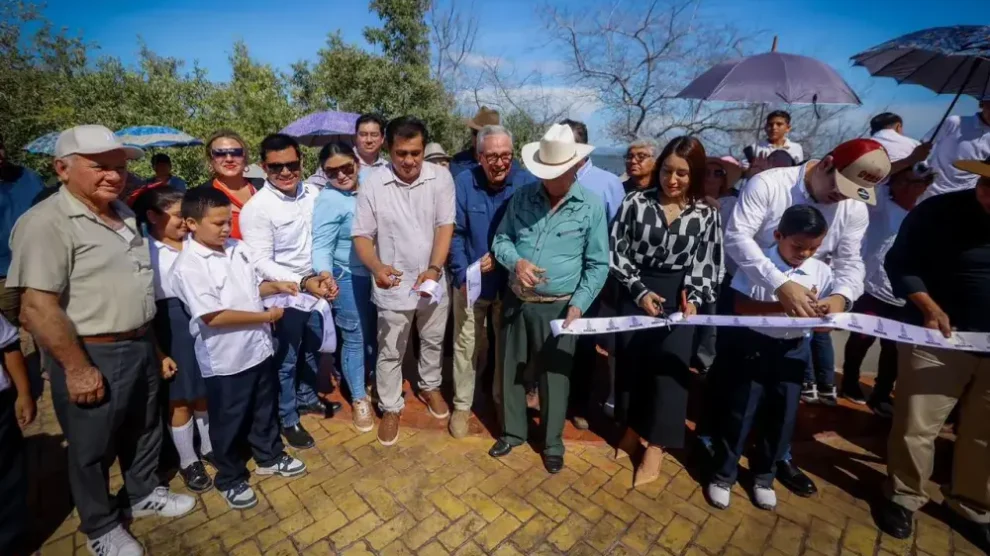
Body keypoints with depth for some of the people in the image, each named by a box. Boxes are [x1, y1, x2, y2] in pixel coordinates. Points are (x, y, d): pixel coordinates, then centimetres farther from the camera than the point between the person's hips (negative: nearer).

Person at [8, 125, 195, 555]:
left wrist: (154, 346, 16)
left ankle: (143, 494, 45)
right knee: (92, 449, 13)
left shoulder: (123, 215, 7)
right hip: (91, 356, -7)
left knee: (144, 429, 23)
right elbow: (37, 306, -22)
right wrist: (77, 368, -21)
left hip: (140, 346, 7)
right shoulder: (46, 222, -18)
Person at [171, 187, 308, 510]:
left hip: (259, 347, 6)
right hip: (225, 359, -6)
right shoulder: (188, 266, -19)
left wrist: (276, 286, -6)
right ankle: (230, 479, 35)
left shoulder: (239, 249, 0)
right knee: (228, 422, 14)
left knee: (265, 409, 23)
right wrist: (265, 317, -19)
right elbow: (214, 316, -24)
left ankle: (269, 457, 44)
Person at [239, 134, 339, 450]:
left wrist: (323, 276, -1)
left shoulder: (313, 193, -3)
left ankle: (307, 398, 47)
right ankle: (288, 419, 33)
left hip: (315, 288, 5)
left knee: (312, 350, 23)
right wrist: (302, 282, -32)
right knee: (286, 360, 12)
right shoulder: (256, 208, -19)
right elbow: (261, 262, -21)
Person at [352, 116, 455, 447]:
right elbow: (362, 235, -10)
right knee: (390, 352, 12)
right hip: (393, 287, -2)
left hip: (433, 282, 2)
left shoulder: (441, 178, -8)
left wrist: (434, 268, -23)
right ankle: (390, 408, 34)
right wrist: (377, 267, -30)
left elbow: (445, 226, -9)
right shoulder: (373, 184, -12)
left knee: (433, 341, 22)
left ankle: (430, 387, 49)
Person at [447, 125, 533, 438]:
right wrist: (462, 276, -15)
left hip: (512, 282, 1)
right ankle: (462, 405, 30)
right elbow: (455, 233, -7)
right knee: (467, 344, 11)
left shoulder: (528, 183, -11)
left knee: (508, 344, 16)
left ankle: (504, 401, 38)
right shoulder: (464, 183, -9)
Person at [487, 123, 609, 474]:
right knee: (512, 370, 15)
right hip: (516, 301, 3)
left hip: (557, 308, -3)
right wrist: (516, 262, -16)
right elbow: (501, 239, 6)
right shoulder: (523, 197, 0)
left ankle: (552, 442, 34)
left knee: (554, 376, 10)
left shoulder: (591, 207, -7)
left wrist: (579, 306, -12)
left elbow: (598, 265, -3)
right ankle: (513, 431, 39)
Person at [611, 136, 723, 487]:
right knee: (631, 363, 10)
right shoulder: (636, 203, -4)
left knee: (670, 366, 2)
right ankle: (633, 428, 34)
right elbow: (617, 253, -4)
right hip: (637, 293, 1)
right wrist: (640, 291, -11)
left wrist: (694, 300, -15)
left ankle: (655, 448, 18)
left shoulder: (707, 215, 0)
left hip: (679, 297, 0)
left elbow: (707, 266, 1)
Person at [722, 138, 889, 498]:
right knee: (729, 373, 7)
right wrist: (779, 284, -38)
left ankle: (777, 455, 36)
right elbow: (736, 236, -28)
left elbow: (850, 261, -4)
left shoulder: (854, 209, -2)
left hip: (797, 309, 5)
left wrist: (841, 296, -28)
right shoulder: (768, 184, -19)